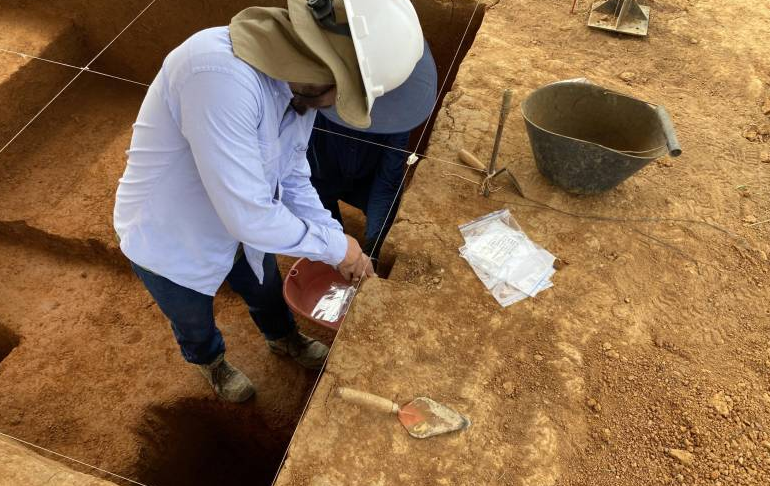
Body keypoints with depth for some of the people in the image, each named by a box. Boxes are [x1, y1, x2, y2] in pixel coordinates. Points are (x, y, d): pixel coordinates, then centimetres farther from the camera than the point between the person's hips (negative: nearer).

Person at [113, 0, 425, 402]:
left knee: (266, 291, 30)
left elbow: (292, 179, -3)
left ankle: (283, 338, 64)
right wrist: (334, 246, -26)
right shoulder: (222, 75, -41)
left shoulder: (298, 83, -14)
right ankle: (210, 360, 60)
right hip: (169, 241, -5)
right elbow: (248, 214, -40)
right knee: (195, 324, 25)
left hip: (237, 222, 6)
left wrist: (339, 243, -10)